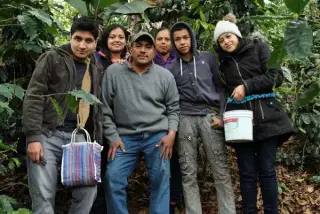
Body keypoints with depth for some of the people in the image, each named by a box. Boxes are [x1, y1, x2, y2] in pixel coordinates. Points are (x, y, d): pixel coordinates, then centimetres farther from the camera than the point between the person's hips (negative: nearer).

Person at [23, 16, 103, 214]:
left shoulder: (96, 71, 16)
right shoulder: (52, 59, 0)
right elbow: (33, 98, -7)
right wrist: (33, 137, -16)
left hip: (79, 137, 5)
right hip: (48, 135, -4)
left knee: (88, 191, 0)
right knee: (43, 196, -5)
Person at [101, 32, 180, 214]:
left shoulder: (165, 75, 4)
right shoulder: (113, 72, 0)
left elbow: (173, 108, 10)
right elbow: (105, 108, 2)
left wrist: (171, 133, -3)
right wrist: (113, 137, -2)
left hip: (158, 136, 0)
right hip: (125, 137, 0)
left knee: (161, 181, 0)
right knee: (113, 178, -7)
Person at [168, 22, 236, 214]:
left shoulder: (208, 58, 9)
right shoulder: (171, 67, 11)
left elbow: (221, 87, 9)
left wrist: (222, 115, 0)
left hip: (210, 115, -1)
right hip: (185, 119, 1)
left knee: (221, 169, -3)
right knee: (188, 172, 2)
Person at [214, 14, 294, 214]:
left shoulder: (258, 48, 5)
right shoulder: (223, 62, 15)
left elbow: (276, 76, -5)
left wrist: (247, 86, -12)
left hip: (265, 117, -2)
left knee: (267, 171, -1)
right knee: (247, 173, 3)